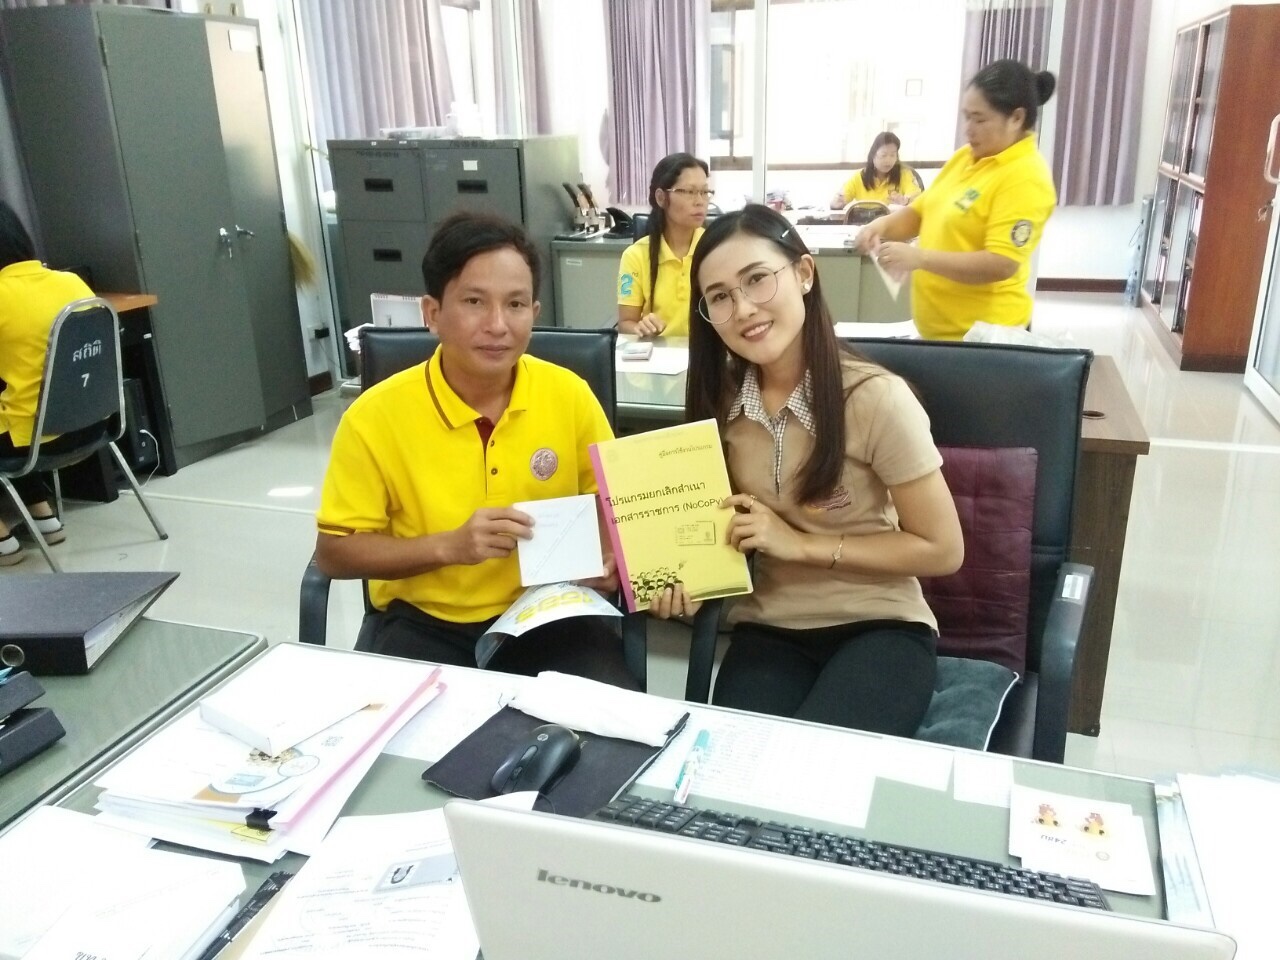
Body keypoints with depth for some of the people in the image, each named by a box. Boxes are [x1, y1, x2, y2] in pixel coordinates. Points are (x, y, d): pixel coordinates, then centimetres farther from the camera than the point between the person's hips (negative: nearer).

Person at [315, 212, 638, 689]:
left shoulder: (569, 395, -7)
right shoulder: (376, 416, -12)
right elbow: (333, 552, -6)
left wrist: (608, 555, -13)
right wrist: (449, 546, -20)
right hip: (426, 622, 0)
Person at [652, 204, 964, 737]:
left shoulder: (874, 397, -17)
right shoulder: (719, 401, -2)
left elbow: (942, 550, -10)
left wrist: (801, 544, -16)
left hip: (879, 629, -3)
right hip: (768, 631, 3)